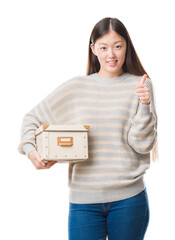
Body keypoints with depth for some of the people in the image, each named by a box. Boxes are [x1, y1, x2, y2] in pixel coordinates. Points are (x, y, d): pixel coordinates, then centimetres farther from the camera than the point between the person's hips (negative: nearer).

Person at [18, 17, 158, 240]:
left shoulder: (140, 86, 1)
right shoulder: (75, 87, 5)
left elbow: (143, 145, -3)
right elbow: (32, 119, 12)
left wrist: (144, 105, -16)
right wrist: (30, 149, -4)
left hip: (129, 198, 0)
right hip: (84, 200, 1)